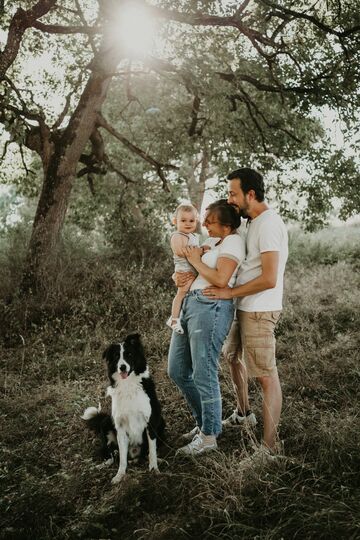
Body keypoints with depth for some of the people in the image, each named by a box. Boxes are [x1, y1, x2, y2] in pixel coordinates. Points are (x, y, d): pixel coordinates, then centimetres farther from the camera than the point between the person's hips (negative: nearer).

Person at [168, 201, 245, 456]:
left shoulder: (233, 241, -6)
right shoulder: (212, 242, 21)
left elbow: (221, 279, -17)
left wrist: (196, 261, -5)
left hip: (210, 308, -10)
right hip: (189, 304, 10)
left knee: (203, 375, -4)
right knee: (177, 370, 13)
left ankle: (209, 436, 10)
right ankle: (205, 421, 28)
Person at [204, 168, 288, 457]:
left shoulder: (269, 224, -20)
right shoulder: (254, 222, 11)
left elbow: (269, 279, -26)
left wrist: (229, 292, -18)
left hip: (259, 311, -11)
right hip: (245, 307, 11)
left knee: (266, 375, -4)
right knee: (232, 355, 25)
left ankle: (269, 446, 4)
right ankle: (243, 414, 44)